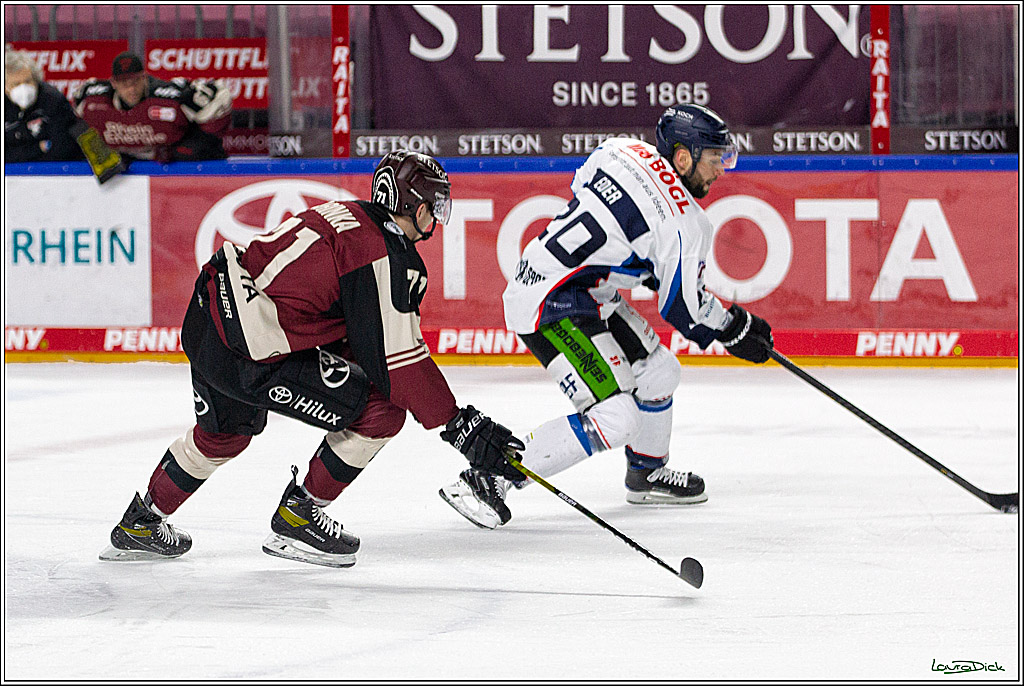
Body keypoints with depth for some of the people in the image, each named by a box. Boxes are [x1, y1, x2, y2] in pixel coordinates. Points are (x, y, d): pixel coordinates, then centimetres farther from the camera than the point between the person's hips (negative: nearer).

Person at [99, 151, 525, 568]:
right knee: (381, 410, -3)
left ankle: (139, 524, 51)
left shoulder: (348, 218, 16)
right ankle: (298, 514, 10)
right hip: (248, 356, -10)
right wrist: (459, 425, -12)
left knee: (225, 432, 35)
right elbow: (397, 358, -16)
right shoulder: (389, 256, -12)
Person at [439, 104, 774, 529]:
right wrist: (735, 330, 9)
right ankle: (488, 479, -13)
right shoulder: (686, 226, -18)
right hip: (552, 310, -10)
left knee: (658, 372, 21)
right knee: (614, 420, -16)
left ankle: (647, 475, 41)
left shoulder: (623, 150, 3)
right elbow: (685, 310, -10)